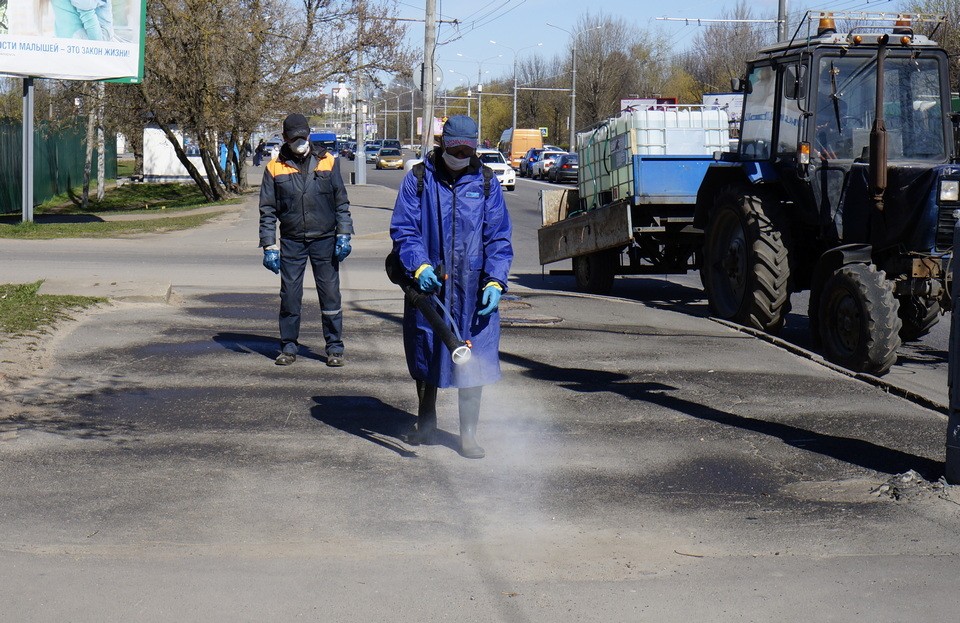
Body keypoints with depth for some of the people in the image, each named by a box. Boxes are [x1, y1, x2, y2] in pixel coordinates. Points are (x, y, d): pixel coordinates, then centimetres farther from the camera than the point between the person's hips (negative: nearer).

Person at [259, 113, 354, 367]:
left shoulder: (328, 162, 4)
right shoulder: (275, 168, 3)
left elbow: (341, 201, 7)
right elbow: (267, 210, 5)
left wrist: (344, 235, -2)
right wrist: (269, 246, -2)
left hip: (324, 240, 0)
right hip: (291, 241, 1)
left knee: (330, 294, 1)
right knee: (289, 296, 4)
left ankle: (335, 347, 10)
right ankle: (289, 346, 16)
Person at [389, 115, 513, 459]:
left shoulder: (486, 183, 4)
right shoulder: (418, 179, 1)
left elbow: (498, 238, 5)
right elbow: (403, 229, -3)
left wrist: (494, 281, -7)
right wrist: (419, 267, -19)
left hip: (473, 289, 0)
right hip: (428, 284, 0)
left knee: (472, 362, -2)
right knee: (424, 357, 12)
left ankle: (468, 434, 7)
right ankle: (426, 424, 31)